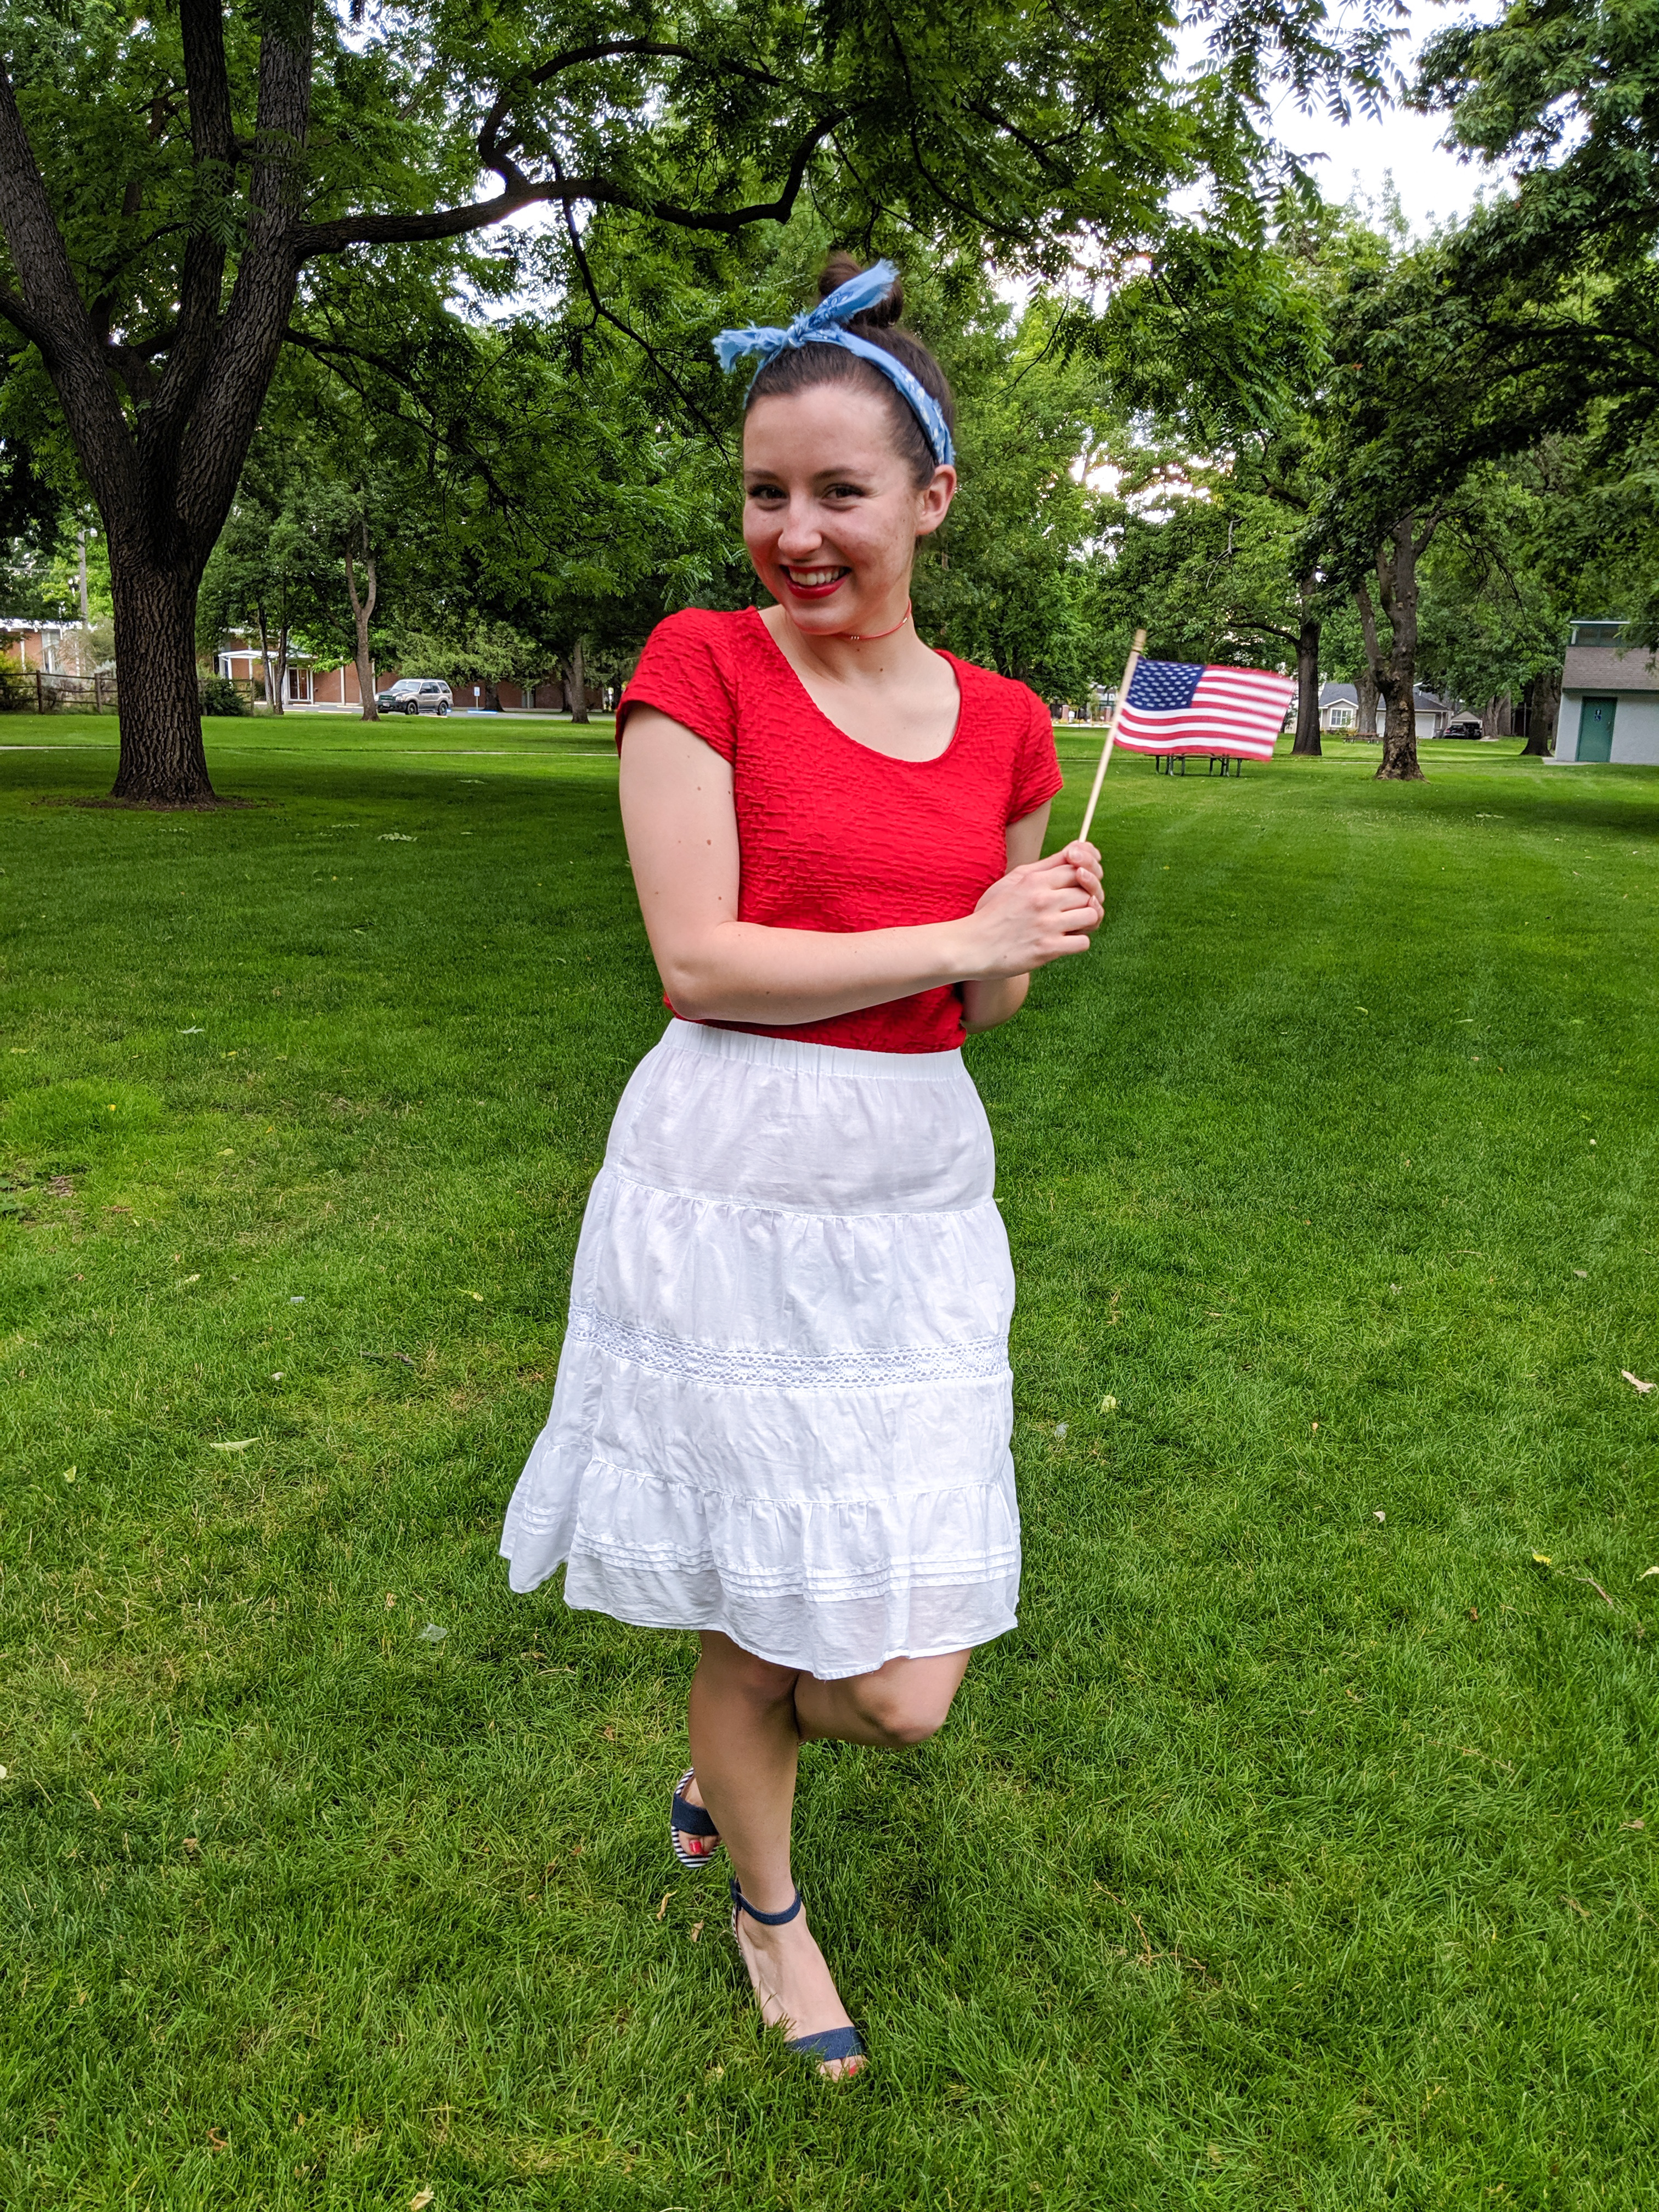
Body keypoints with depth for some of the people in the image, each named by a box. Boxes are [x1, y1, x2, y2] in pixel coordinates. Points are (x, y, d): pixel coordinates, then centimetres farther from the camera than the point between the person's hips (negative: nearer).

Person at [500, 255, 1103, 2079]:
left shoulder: (1002, 726, 7)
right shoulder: (699, 668, -5)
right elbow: (699, 965, -14)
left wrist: (1035, 943, -8)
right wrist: (967, 936, -13)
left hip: (921, 1194, 4)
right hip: (732, 1191, -4)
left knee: (907, 1690, 5)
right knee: (754, 1618, 11)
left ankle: (725, 1771, 41)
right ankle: (765, 1901, 43)